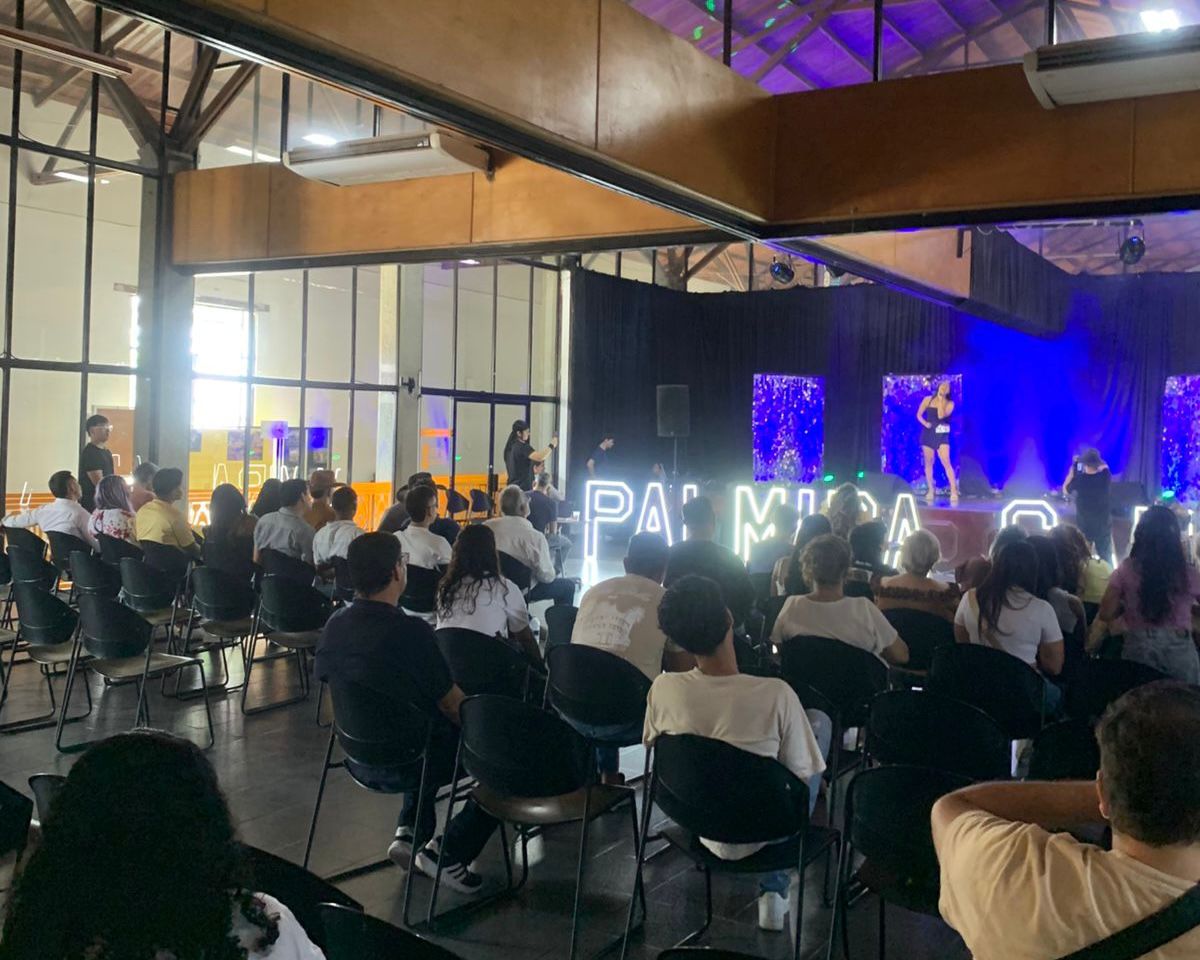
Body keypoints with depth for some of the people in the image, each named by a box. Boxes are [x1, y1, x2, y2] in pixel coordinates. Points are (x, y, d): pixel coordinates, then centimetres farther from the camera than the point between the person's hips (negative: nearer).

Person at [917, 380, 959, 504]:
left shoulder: (950, 403, -1)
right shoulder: (928, 400, 5)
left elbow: (941, 415, -16)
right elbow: (919, 415, 8)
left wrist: (940, 400, -12)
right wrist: (924, 423, -10)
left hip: (942, 436, -2)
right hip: (928, 434, 2)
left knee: (946, 462, -15)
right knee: (928, 463, 8)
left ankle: (954, 491, -16)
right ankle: (931, 490, 19)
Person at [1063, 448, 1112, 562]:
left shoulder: (1078, 479, -18)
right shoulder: (1105, 477, -14)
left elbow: (1065, 492, 3)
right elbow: (1104, 466, 12)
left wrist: (1073, 468, 4)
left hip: (1083, 527, -1)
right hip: (1103, 527, 1)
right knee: (1105, 561, 14)